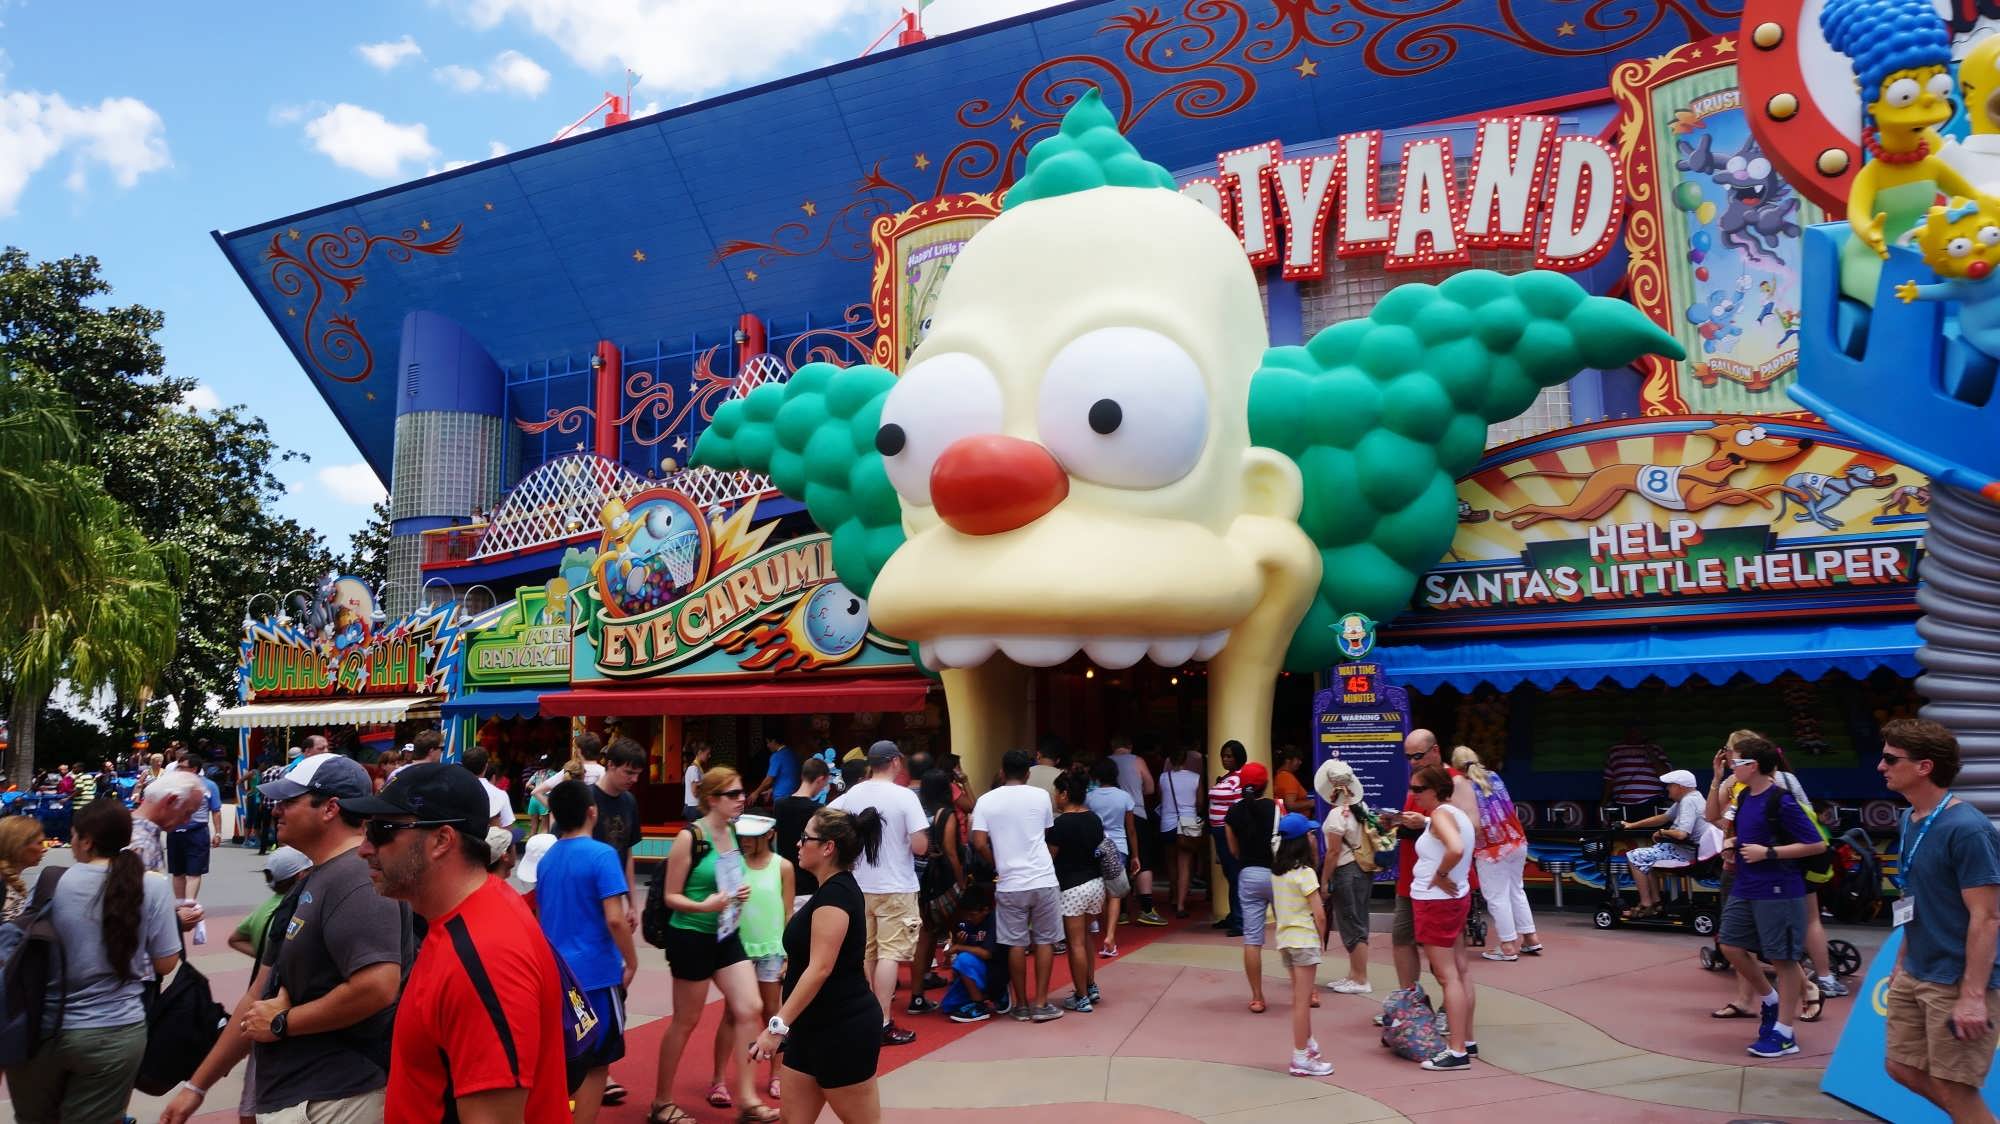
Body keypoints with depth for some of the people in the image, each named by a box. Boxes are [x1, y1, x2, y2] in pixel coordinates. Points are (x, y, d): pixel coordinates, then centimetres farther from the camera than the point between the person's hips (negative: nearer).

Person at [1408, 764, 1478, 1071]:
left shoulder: (1440, 815, -19)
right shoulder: (1457, 813, 9)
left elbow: (1456, 849, -37)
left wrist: (1439, 875, -23)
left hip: (1436, 902, -10)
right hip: (1456, 899, 10)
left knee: (1447, 976, -6)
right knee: (1459, 972, 14)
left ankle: (1457, 1052, -2)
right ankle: (1466, 1041, 22)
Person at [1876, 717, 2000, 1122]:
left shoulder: (1967, 829, -20)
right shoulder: (1910, 819, 7)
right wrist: (1902, 962, 18)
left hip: (1955, 982, -8)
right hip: (1914, 975, 9)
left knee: (1952, 1089, 1)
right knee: (1902, 1067, 15)